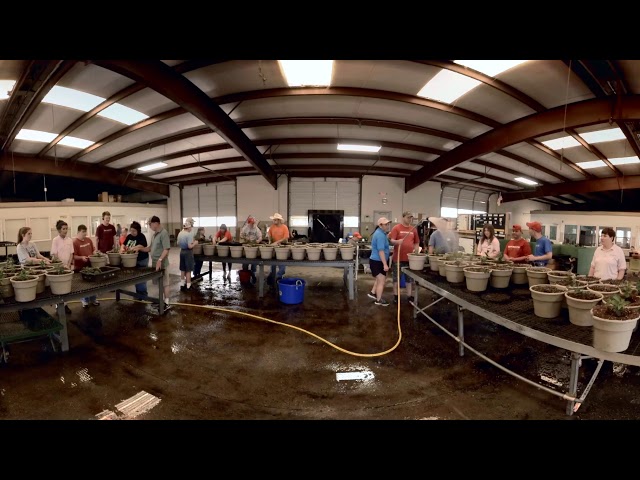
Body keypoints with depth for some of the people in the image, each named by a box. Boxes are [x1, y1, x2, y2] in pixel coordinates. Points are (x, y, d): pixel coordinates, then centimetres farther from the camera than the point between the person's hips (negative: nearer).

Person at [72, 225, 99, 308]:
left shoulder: (88, 240, 6)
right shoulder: (75, 242, -13)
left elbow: (93, 250, 16)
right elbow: (74, 256, -15)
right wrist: (81, 257, -29)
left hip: (90, 265, 5)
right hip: (80, 267, -5)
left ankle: (93, 299, 27)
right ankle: (85, 301, 20)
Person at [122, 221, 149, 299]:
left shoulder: (141, 236, -15)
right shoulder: (129, 236, 6)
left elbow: (141, 246, -29)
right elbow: (123, 244, 3)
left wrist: (130, 248, -42)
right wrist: (122, 248, -20)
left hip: (142, 260, -7)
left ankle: (143, 295, 9)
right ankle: (138, 293, 27)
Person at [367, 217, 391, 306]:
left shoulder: (380, 232, 10)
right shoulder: (380, 235, -24)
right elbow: (381, 251, -28)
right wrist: (385, 264, -27)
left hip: (376, 260, 11)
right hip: (378, 261, -11)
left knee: (380, 279, 26)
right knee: (381, 281, 1)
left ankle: (372, 293, 38)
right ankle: (379, 300, 14)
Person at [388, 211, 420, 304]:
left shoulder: (413, 229, 7)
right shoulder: (396, 228, -5)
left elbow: (416, 242, 15)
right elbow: (391, 241, -12)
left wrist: (416, 250, 2)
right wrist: (397, 241, -32)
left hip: (410, 258, 4)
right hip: (398, 258, -4)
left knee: (409, 278, 13)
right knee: (396, 277, 7)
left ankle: (409, 296, 23)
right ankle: (396, 295, 19)